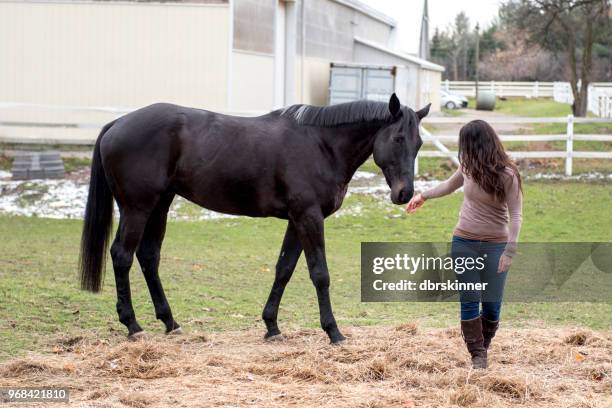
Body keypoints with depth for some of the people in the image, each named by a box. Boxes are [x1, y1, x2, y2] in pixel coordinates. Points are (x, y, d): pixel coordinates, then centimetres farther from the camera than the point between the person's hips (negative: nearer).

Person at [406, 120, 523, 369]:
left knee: (492, 304, 1)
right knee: (469, 302, -1)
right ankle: (477, 356, 4)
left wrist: (510, 251, -23)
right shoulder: (468, 166, 2)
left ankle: (483, 347, 23)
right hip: (464, 243, 4)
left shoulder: (507, 175, -14)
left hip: (495, 245, -4)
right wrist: (424, 196, 35)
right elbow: (451, 184, 23)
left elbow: (515, 215, -15)